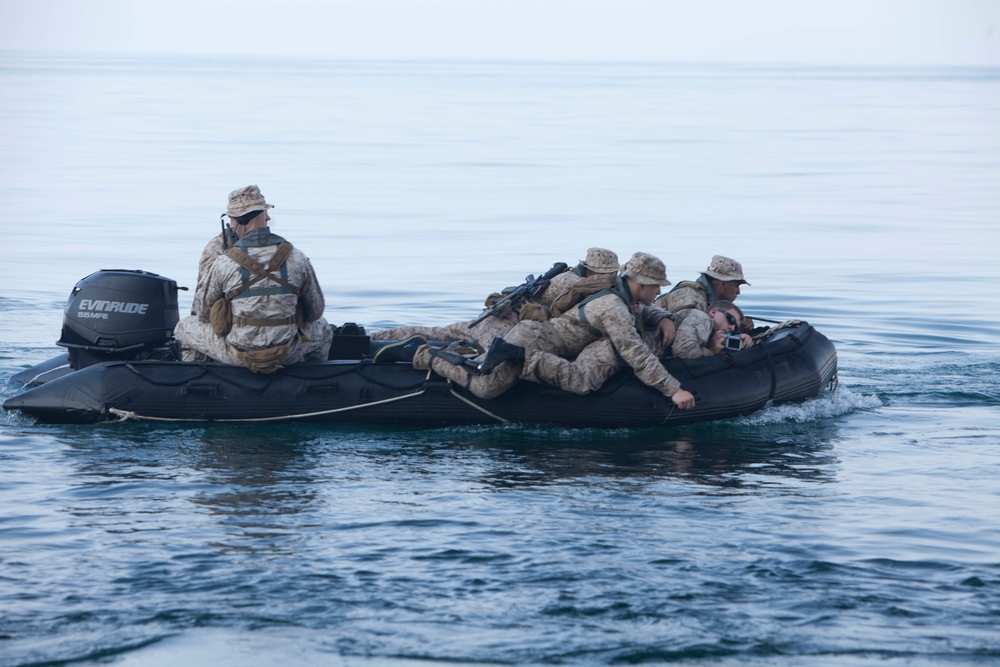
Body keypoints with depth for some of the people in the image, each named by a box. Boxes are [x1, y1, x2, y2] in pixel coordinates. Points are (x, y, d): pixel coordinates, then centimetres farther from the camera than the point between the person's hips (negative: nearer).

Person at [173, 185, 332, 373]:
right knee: (323, 330, 34)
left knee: (184, 328, 24)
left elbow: (202, 310, 2)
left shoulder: (223, 263, -12)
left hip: (237, 355, -1)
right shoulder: (297, 259, -6)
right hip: (287, 355, 2)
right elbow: (315, 310, 5)